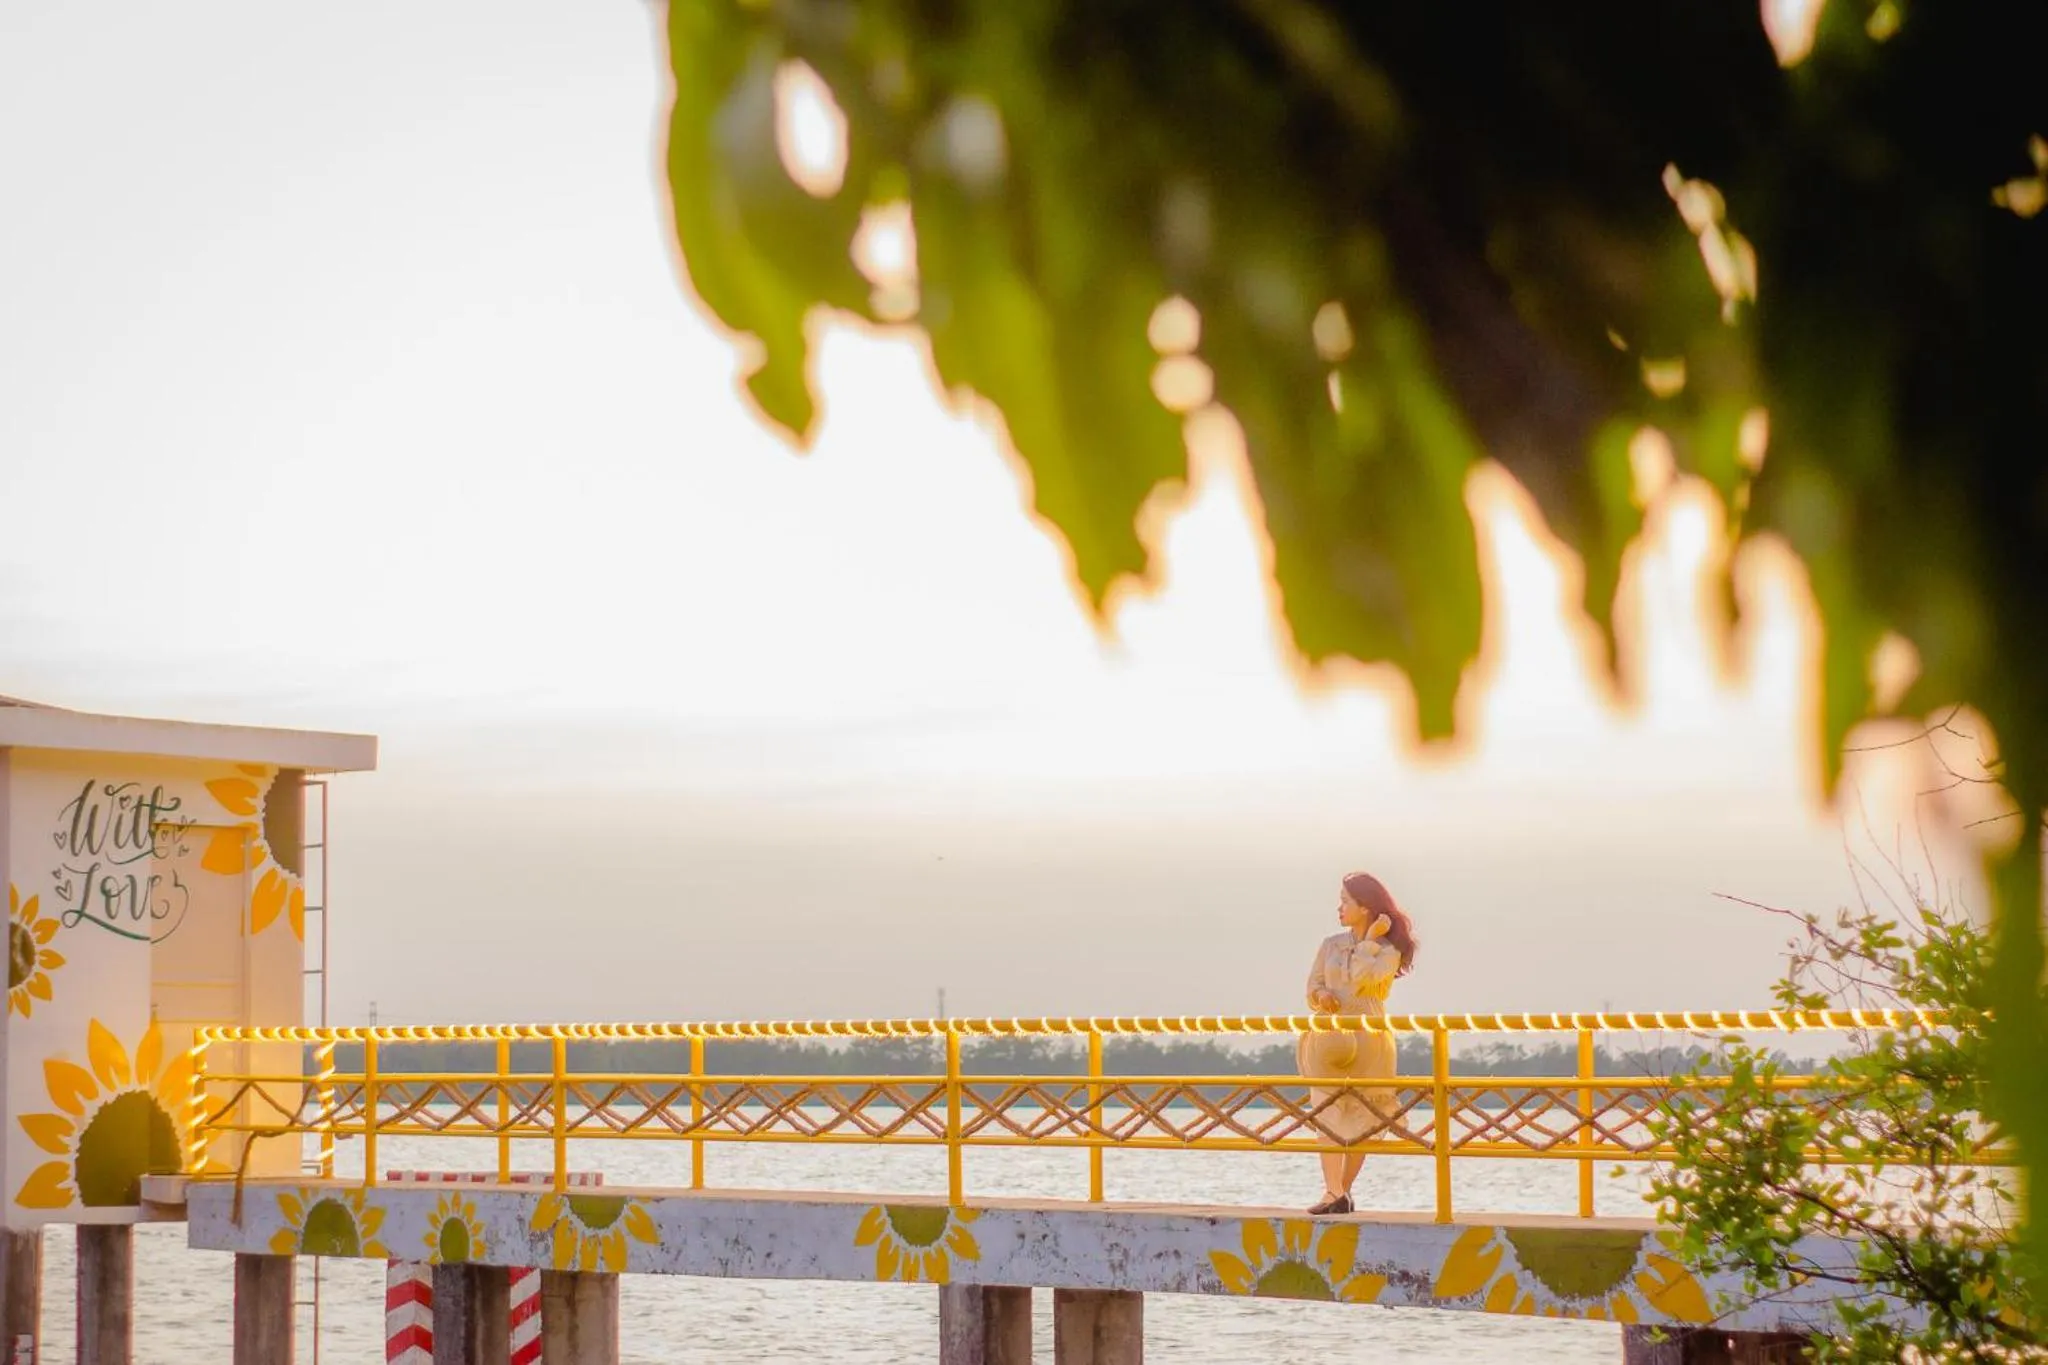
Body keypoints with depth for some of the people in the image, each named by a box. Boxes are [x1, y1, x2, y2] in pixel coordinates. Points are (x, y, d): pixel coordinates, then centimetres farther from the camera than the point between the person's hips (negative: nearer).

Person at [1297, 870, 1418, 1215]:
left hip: (1367, 1039, -2)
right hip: (1329, 1037, 2)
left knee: (1358, 1121, 1)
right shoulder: (1330, 945, 13)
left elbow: (1361, 977, -17)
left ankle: (1342, 1191, 13)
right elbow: (1313, 987, 10)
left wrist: (1371, 938, -9)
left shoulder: (1389, 949, 1)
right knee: (1329, 1113, -13)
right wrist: (1321, 996, -12)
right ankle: (1334, 1193, -20)